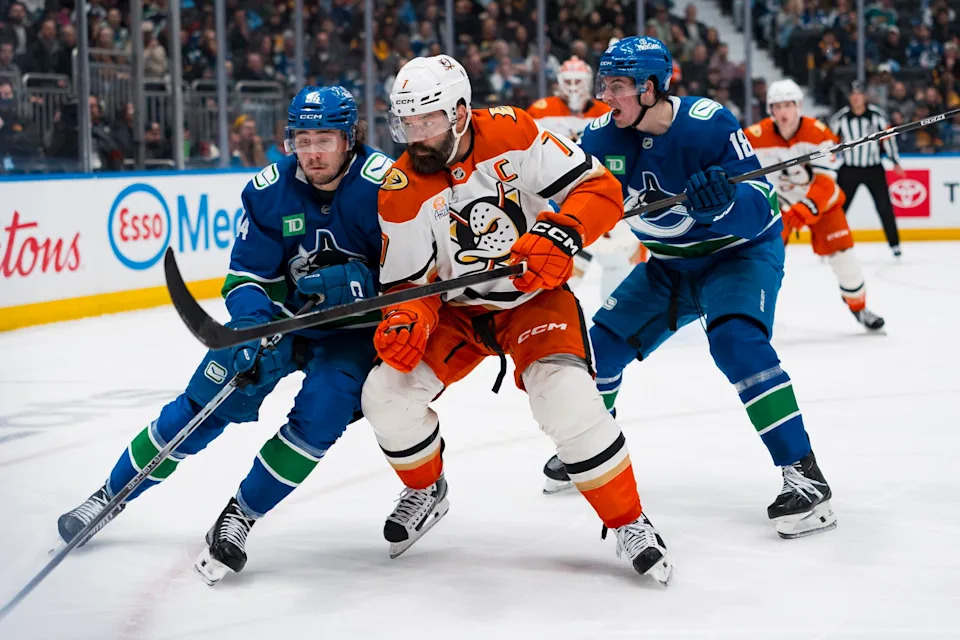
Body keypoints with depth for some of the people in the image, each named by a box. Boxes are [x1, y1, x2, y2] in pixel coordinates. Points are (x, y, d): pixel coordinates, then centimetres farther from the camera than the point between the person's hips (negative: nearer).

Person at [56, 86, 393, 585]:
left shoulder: (384, 184, -22)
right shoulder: (270, 190, -12)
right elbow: (247, 276, -8)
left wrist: (360, 281, -35)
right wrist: (255, 333, -27)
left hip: (356, 325, -3)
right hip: (282, 313, 3)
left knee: (319, 412, -26)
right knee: (206, 401, -3)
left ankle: (241, 514, -9)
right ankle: (112, 493, 13)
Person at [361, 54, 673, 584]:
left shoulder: (513, 134, -18)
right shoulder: (401, 193, -13)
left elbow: (599, 188, -17)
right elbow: (407, 281, -7)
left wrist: (561, 234, -34)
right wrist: (405, 319, -30)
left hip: (535, 297, -3)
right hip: (457, 307, 3)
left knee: (568, 399, -27)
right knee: (387, 394, -12)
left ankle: (628, 523, -8)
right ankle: (426, 491, 20)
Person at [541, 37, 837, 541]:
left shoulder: (709, 124, -28)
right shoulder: (604, 136, -11)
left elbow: (759, 208, -31)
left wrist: (724, 199, -52)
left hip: (742, 251, -7)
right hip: (671, 263, 7)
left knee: (735, 339, -31)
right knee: (603, 341, 6)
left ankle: (804, 474, -29)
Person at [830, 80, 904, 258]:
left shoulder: (877, 115, -6)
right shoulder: (840, 117, -6)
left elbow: (888, 137, 1)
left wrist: (896, 163, 0)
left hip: (873, 169, 0)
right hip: (849, 170, 0)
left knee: (884, 207, -4)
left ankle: (894, 243, 7)